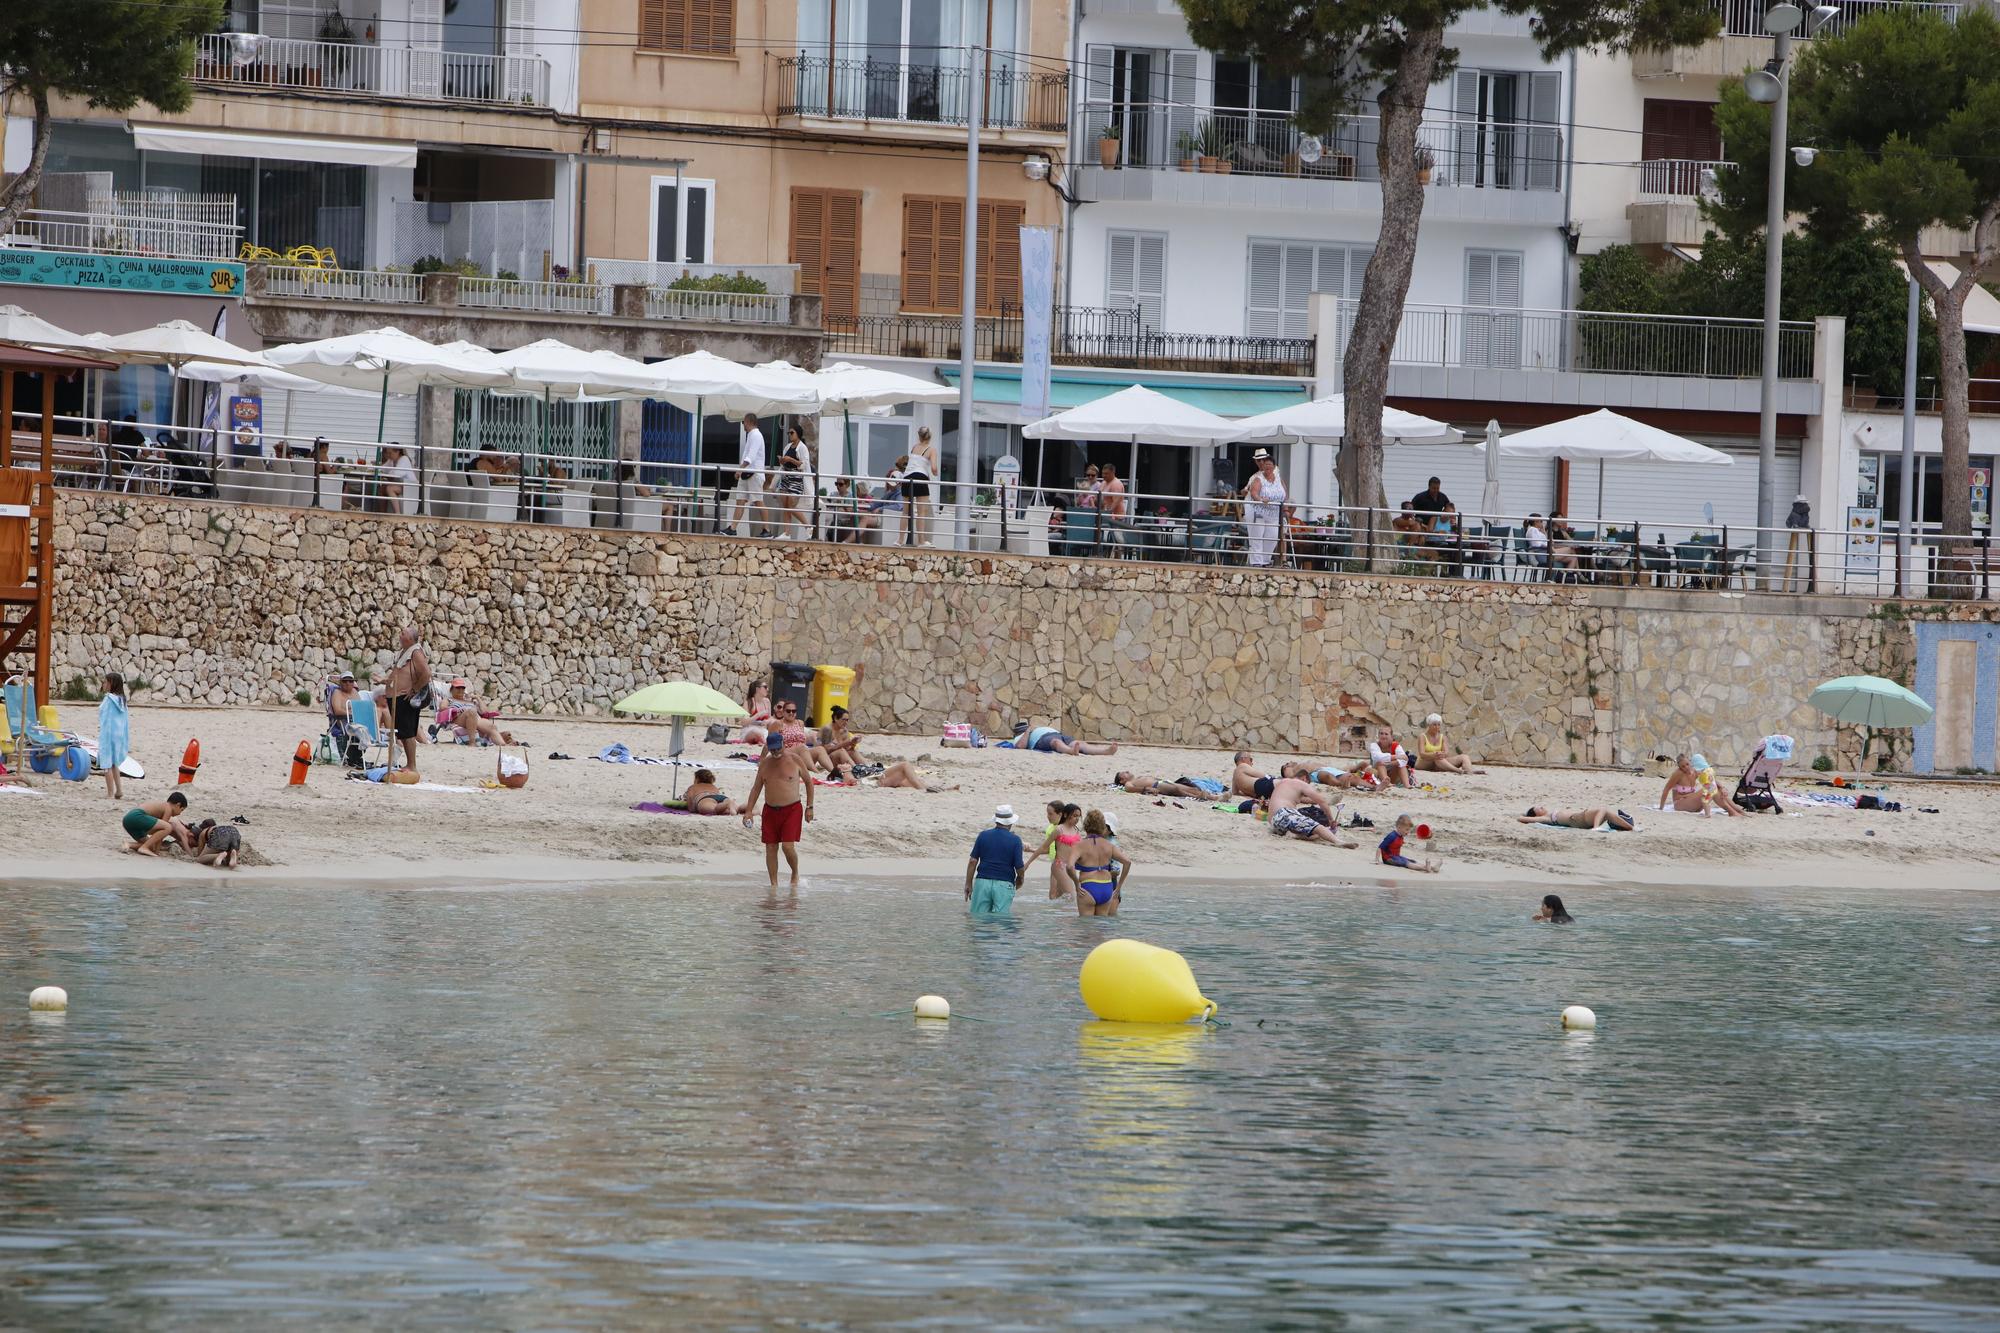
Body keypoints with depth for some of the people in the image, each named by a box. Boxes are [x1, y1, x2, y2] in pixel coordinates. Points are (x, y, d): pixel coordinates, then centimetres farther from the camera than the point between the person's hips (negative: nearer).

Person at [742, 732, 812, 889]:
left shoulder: (794, 761, -3)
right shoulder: (764, 764, 6)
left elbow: (808, 782, 8)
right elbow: (756, 788, 13)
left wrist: (809, 807, 5)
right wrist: (748, 811, 4)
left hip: (792, 810, -4)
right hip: (770, 810, 4)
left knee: (788, 846, -14)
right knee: (771, 848, 1)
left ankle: (795, 874, 12)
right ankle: (774, 884, 10)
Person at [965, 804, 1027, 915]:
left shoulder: (983, 836, 3)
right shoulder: (1015, 840, -4)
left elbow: (972, 861, 2)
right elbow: (1020, 868, -6)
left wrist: (968, 884, 9)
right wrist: (1019, 881, 16)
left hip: (982, 882, 2)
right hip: (1004, 885, -2)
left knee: (977, 918, 5)